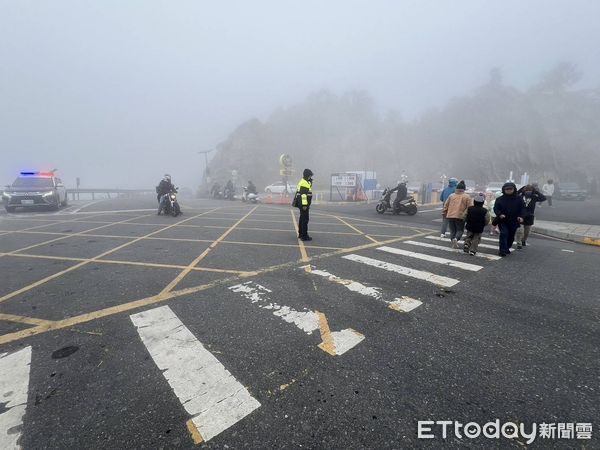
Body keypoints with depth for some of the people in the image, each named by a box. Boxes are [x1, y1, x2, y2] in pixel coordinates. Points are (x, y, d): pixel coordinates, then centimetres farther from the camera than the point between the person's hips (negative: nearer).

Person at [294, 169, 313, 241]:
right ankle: (304, 236, -7)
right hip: (303, 204, -11)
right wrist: (304, 205, -25)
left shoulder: (305, 182, 18)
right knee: (305, 219, -9)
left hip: (303, 204, 11)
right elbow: (303, 195, -23)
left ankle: (300, 234, 26)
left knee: (302, 219, 17)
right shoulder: (304, 183, -16)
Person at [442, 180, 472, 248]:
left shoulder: (451, 195, 7)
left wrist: (444, 213, 19)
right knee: (460, 230, 9)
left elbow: (446, 205, 10)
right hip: (460, 217, -2)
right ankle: (456, 239, -17)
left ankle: (453, 242, 5)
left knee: (452, 230, 12)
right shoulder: (467, 197, 0)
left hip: (450, 216, 2)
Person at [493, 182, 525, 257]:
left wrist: (520, 216, -15)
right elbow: (496, 208, -5)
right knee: (504, 234, -17)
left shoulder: (518, 199, 2)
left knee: (511, 236, 12)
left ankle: (507, 248, 32)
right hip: (502, 221, -3)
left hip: (514, 222, 3)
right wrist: (500, 214, -25)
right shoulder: (499, 199, -2)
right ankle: (502, 250, -14)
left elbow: (522, 209, 2)